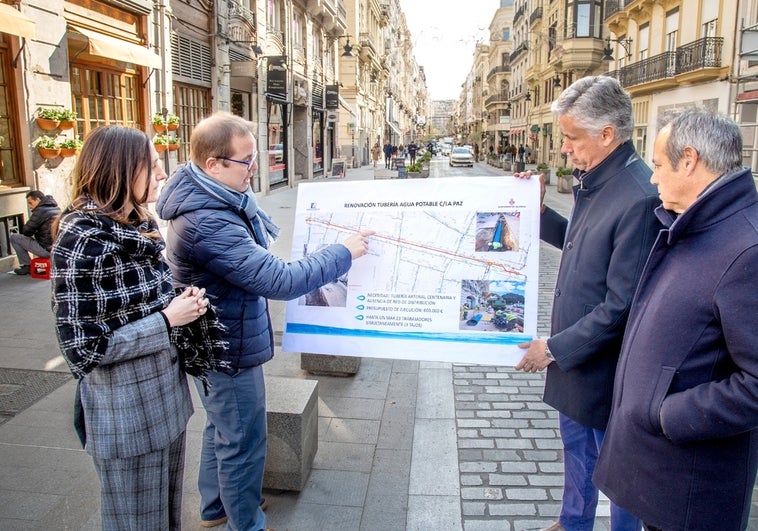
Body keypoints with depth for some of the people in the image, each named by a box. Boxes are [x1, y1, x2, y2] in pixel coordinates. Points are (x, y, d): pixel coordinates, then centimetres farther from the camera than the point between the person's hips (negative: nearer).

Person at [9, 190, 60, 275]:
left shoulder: (40, 211, -11)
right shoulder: (56, 208, 13)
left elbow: (26, 231, -5)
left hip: (47, 250, -8)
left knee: (14, 237, 5)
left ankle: (27, 266, 10)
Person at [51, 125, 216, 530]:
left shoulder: (139, 227, 4)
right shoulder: (81, 241, -20)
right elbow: (83, 348, -21)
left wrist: (186, 304, -3)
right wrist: (167, 320, -22)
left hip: (166, 393, 7)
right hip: (126, 412, -7)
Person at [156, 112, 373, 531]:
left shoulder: (211, 198, -1)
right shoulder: (207, 223, -33)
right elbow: (281, 281, -34)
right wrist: (344, 253, -23)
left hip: (217, 345, 11)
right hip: (230, 353, -10)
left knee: (221, 430, 27)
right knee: (242, 444, 9)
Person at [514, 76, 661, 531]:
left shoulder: (639, 199, -27)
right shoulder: (594, 181, 2)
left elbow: (621, 306, -26)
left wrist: (556, 348, -18)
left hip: (606, 366, -9)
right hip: (574, 354, 9)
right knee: (576, 445, 26)